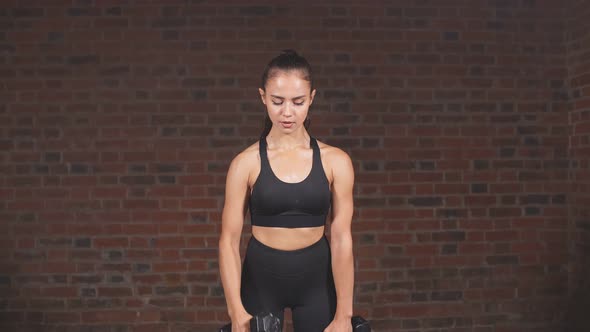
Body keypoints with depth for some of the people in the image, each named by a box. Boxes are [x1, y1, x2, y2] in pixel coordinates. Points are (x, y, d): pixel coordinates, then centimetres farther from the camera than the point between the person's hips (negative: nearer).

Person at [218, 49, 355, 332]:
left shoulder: (335, 161, -5)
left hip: (316, 278, 1)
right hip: (261, 278, 0)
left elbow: (341, 239, -6)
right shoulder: (246, 163, -7)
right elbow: (229, 240, -7)